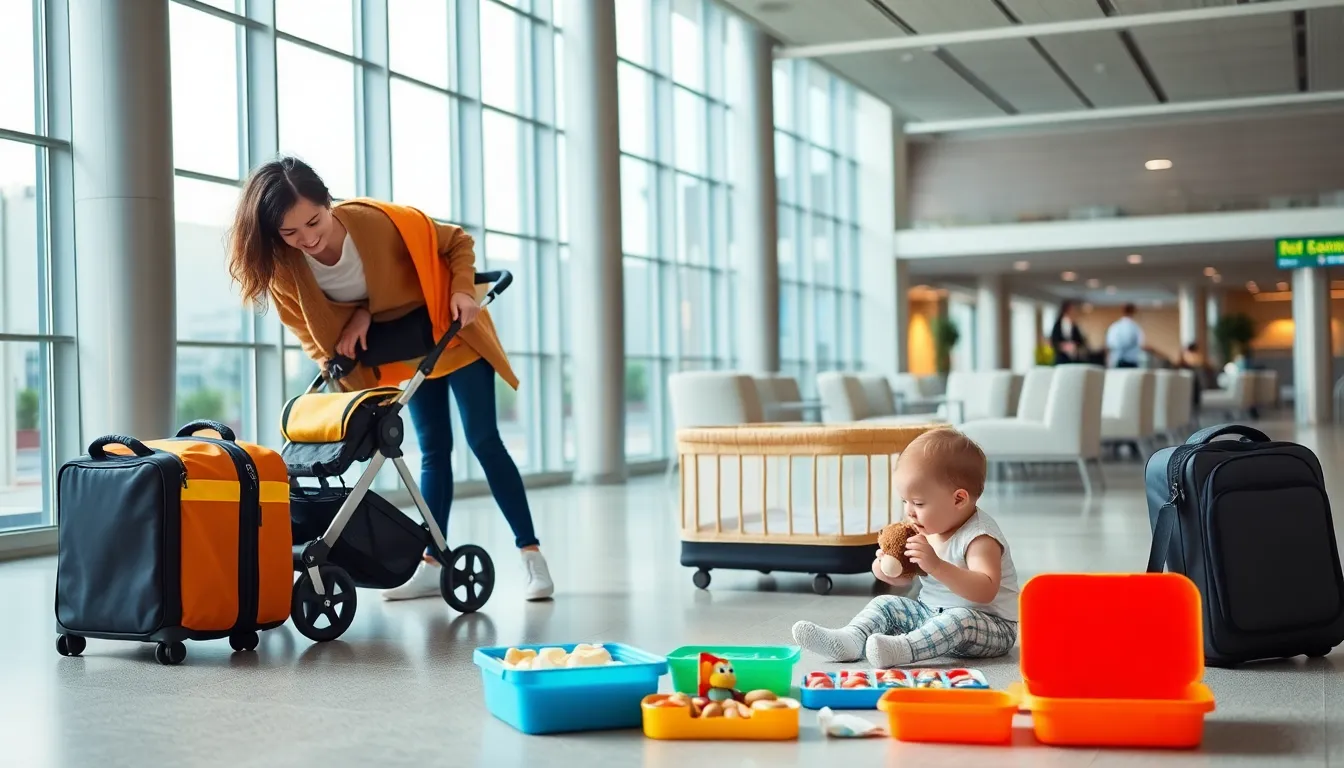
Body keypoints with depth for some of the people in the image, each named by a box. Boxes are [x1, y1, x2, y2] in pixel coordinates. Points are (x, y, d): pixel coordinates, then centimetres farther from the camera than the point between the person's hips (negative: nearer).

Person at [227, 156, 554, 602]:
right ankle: (432, 565, 13)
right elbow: (313, 332, -10)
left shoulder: (381, 221, -32)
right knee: (433, 450, 7)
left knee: (483, 440, -5)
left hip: (452, 334, -4)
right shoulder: (284, 268, -22)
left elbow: (457, 243, -19)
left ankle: (531, 555, -3)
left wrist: (462, 290, -34)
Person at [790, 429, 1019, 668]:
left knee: (961, 619, -37)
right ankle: (849, 641, -26)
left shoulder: (980, 537, -21)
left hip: (989, 624, -8)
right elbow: (905, 578, 16)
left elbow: (985, 591, -35)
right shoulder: (928, 529, 4)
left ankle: (902, 649, -54)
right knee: (886, 604, -2)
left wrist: (937, 566, -44)